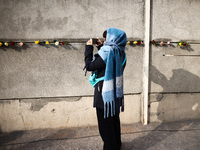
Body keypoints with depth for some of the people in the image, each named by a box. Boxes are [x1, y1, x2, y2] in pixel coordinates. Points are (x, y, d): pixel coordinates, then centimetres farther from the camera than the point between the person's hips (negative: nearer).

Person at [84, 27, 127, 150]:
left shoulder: (107, 51, -20)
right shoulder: (121, 52, 5)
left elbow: (89, 66, -14)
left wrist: (89, 48, -3)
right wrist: (101, 47, 17)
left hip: (105, 94, -9)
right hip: (116, 93, 9)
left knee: (105, 124, 6)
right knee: (115, 120, 23)